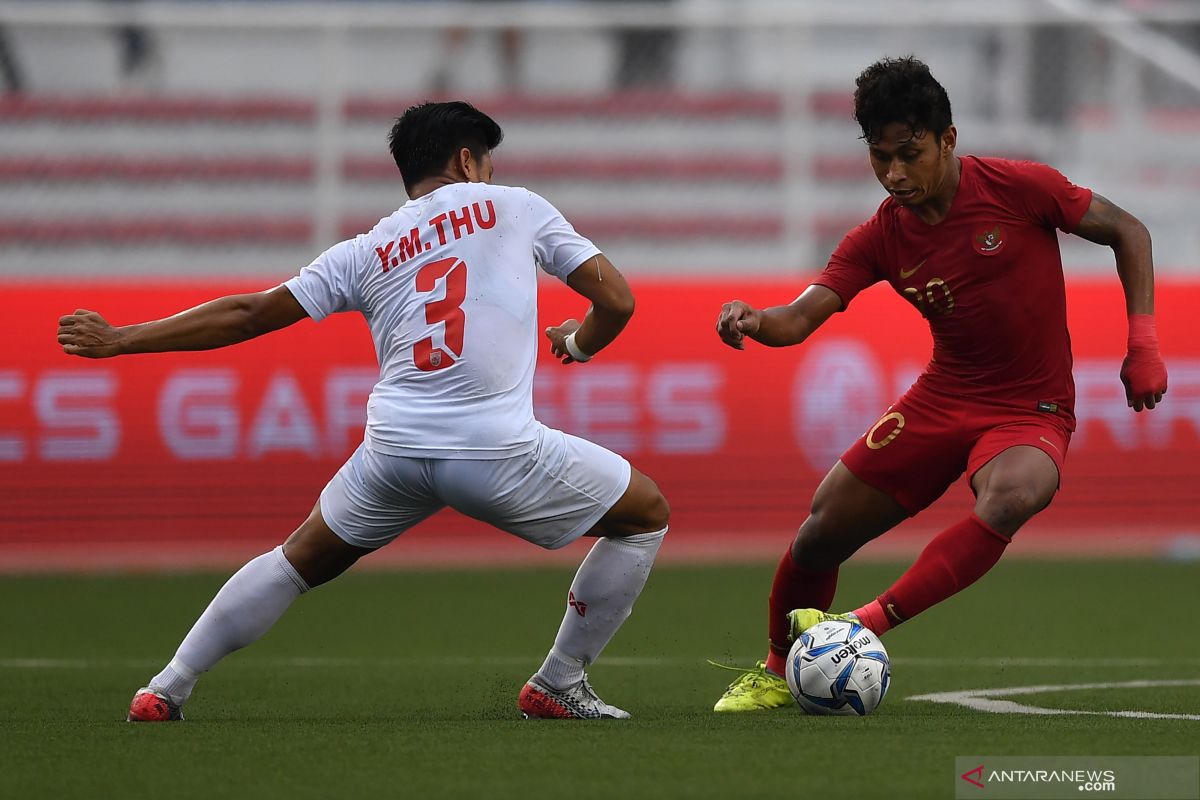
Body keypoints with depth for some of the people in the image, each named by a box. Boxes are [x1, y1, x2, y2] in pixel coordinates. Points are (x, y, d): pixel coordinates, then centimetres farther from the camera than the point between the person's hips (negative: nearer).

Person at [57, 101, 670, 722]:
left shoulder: (366, 253, 18)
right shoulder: (516, 208, 12)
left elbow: (248, 314, 16)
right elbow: (616, 300, 11)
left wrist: (118, 340, 24)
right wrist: (579, 343, 35)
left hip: (394, 448, 4)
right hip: (497, 451, -4)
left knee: (302, 558, 26)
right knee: (646, 514, 16)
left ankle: (165, 690, 23)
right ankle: (559, 686, 17)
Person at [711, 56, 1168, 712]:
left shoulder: (1017, 188, -13)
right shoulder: (880, 239, -3)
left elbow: (1127, 232, -3)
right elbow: (801, 318, -10)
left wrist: (1142, 345, -11)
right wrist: (754, 322, -34)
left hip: (1032, 412, -4)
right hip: (943, 399, 4)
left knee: (1011, 498, -38)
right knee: (824, 528, -1)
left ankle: (869, 625, -32)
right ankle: (778, 671, 25)